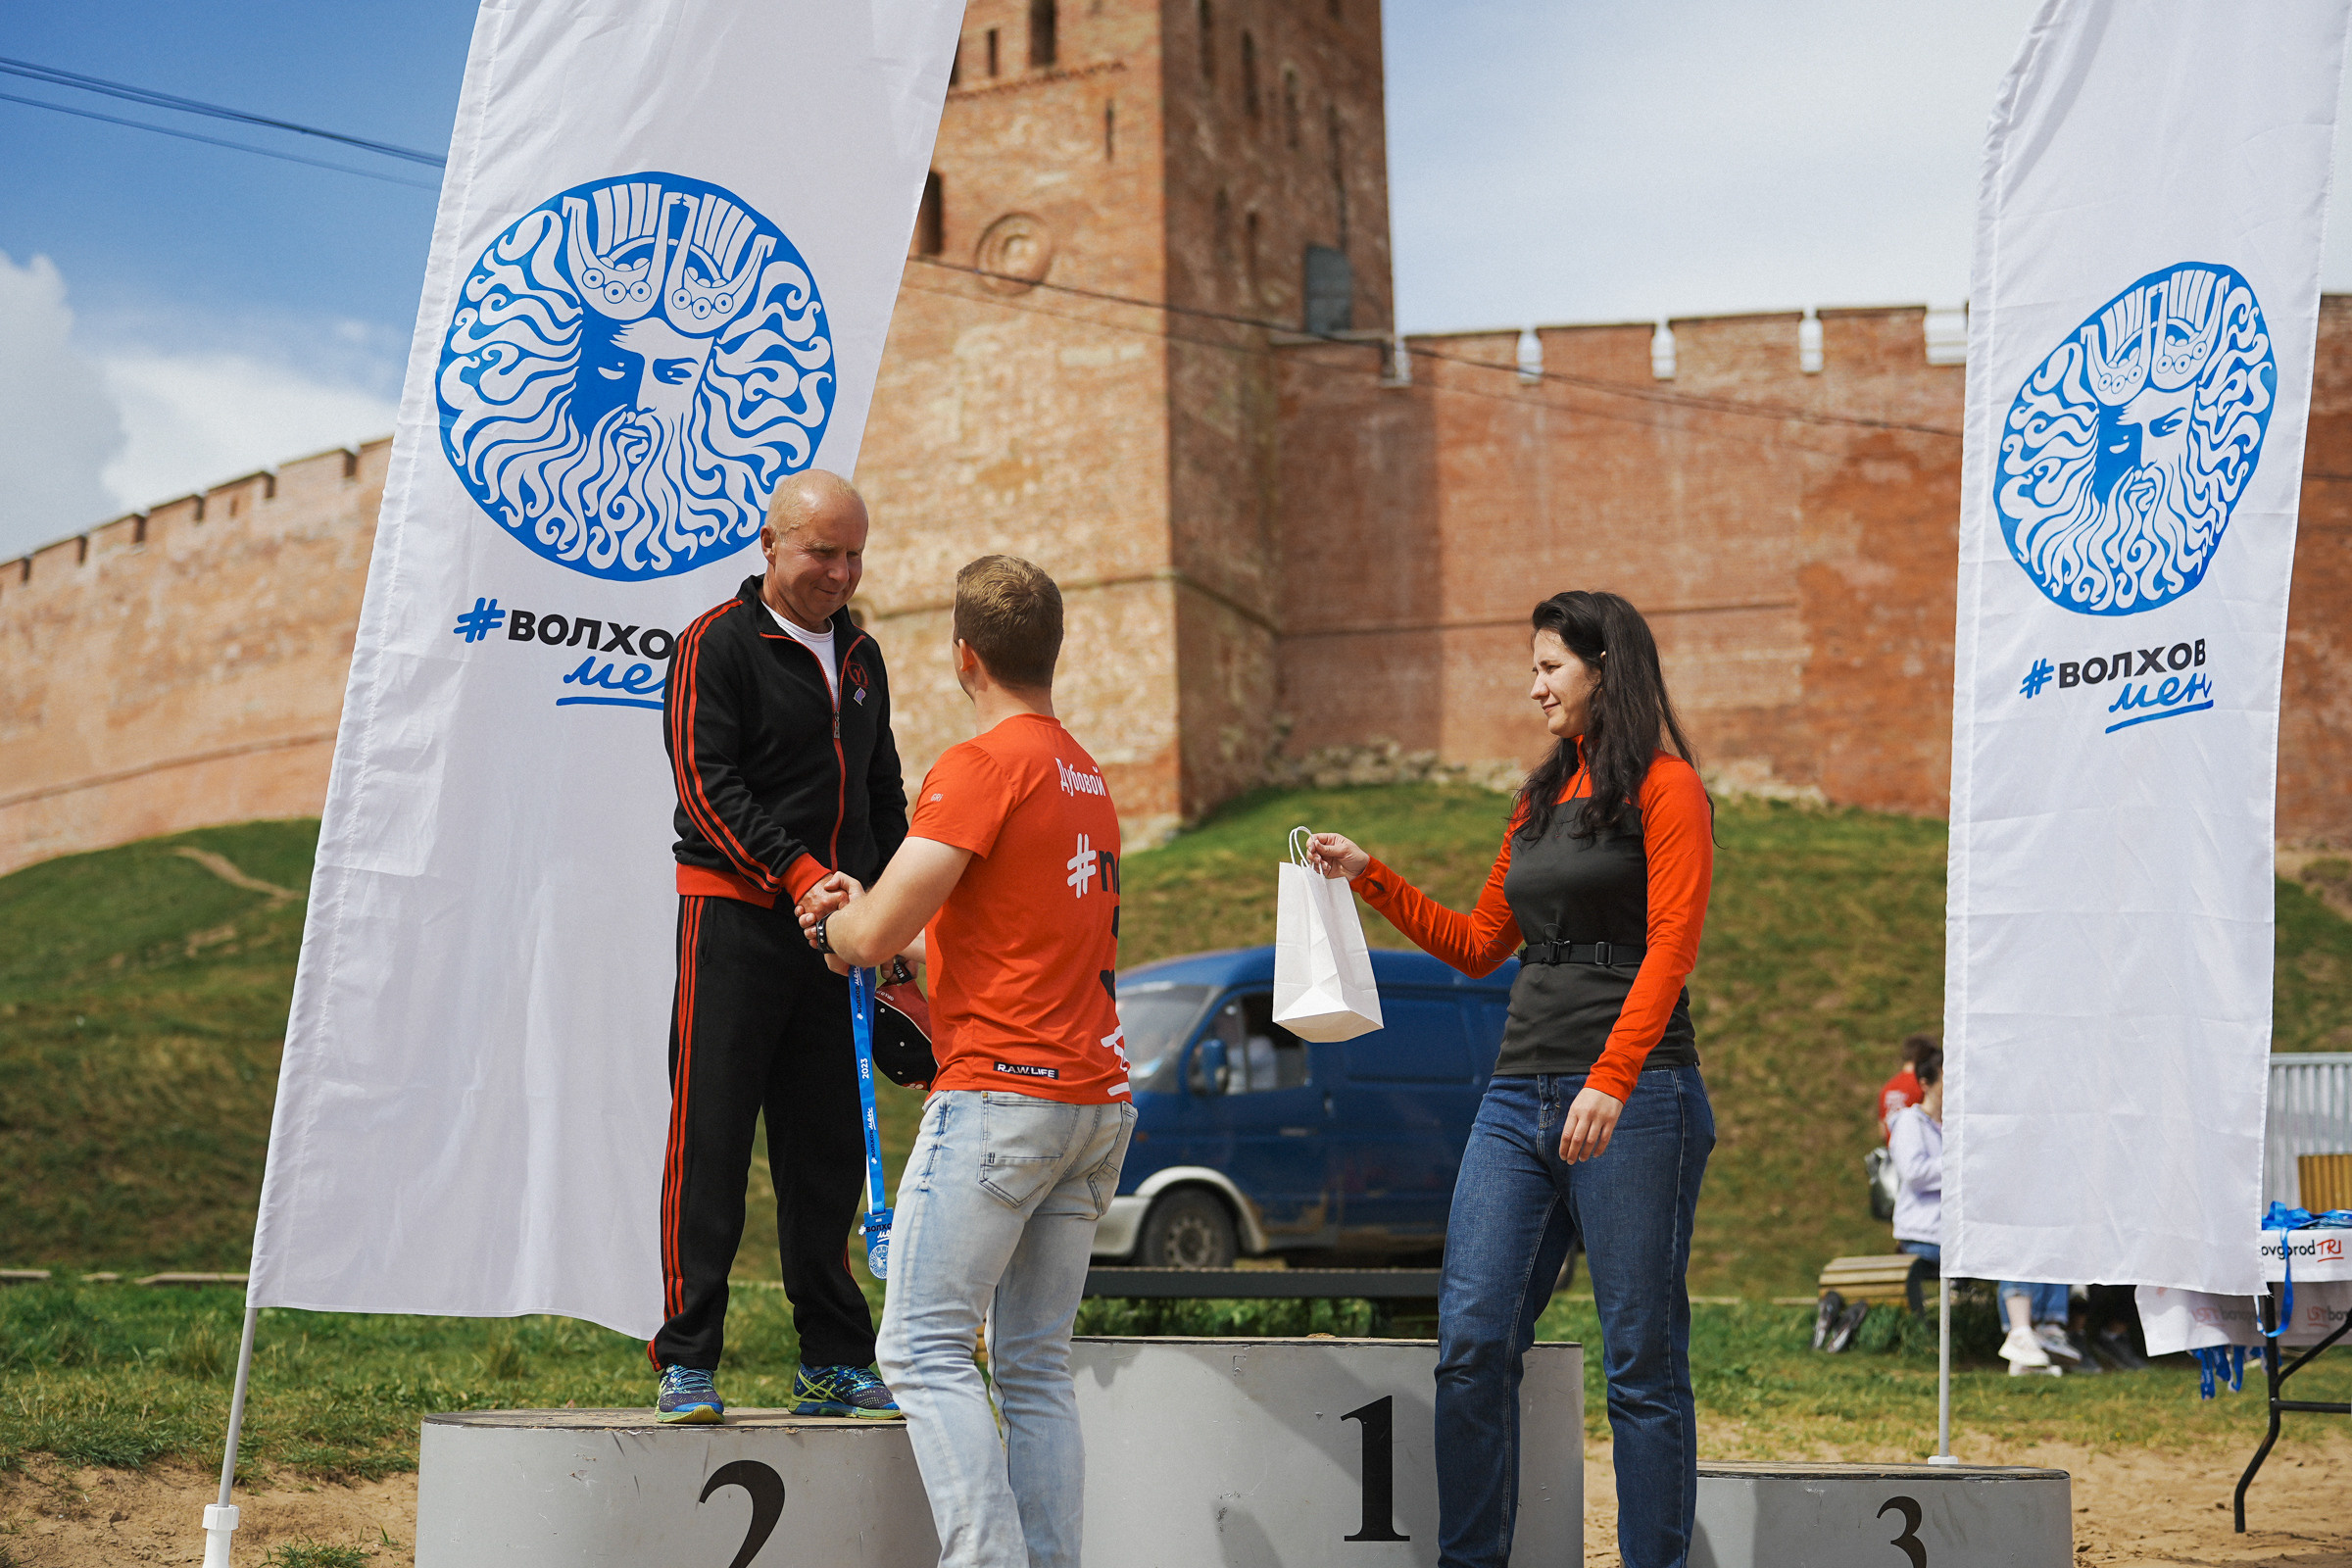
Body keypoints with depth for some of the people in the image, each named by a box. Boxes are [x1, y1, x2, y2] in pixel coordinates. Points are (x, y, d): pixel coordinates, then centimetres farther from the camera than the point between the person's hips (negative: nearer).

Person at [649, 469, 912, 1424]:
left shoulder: (859, 656, 17)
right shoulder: (716, 645, -4)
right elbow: (707, 783, -14)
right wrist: (796, 871, -25)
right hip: (734, 922, -6)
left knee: (829, 1148, 8)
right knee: (710, 1142, -6)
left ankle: (833, 1365, 15)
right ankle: (686, 1364, -2)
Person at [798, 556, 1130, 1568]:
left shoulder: (981, 766, -10)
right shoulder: (1089, 779, 19)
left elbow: (873, 937, -14)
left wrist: (834, 921, 8)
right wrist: (865, 911, 22)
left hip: (999, 1093, -9)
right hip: (1097, 1100, 9)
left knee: (924, 1348, -6)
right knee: (1035, 1365, 9)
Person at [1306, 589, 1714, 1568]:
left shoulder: (1663, 788, -1)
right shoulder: (1540, 801, 21)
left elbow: (1669, 951, -11)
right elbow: (1478, 945, 26)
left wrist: (1609, 1082, -21)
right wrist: (1370, 881, 19)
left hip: (1633, 1100, -7)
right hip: (1520, 1096, 7)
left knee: (1641, 1362, -2)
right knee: (1471, 1342, 0)